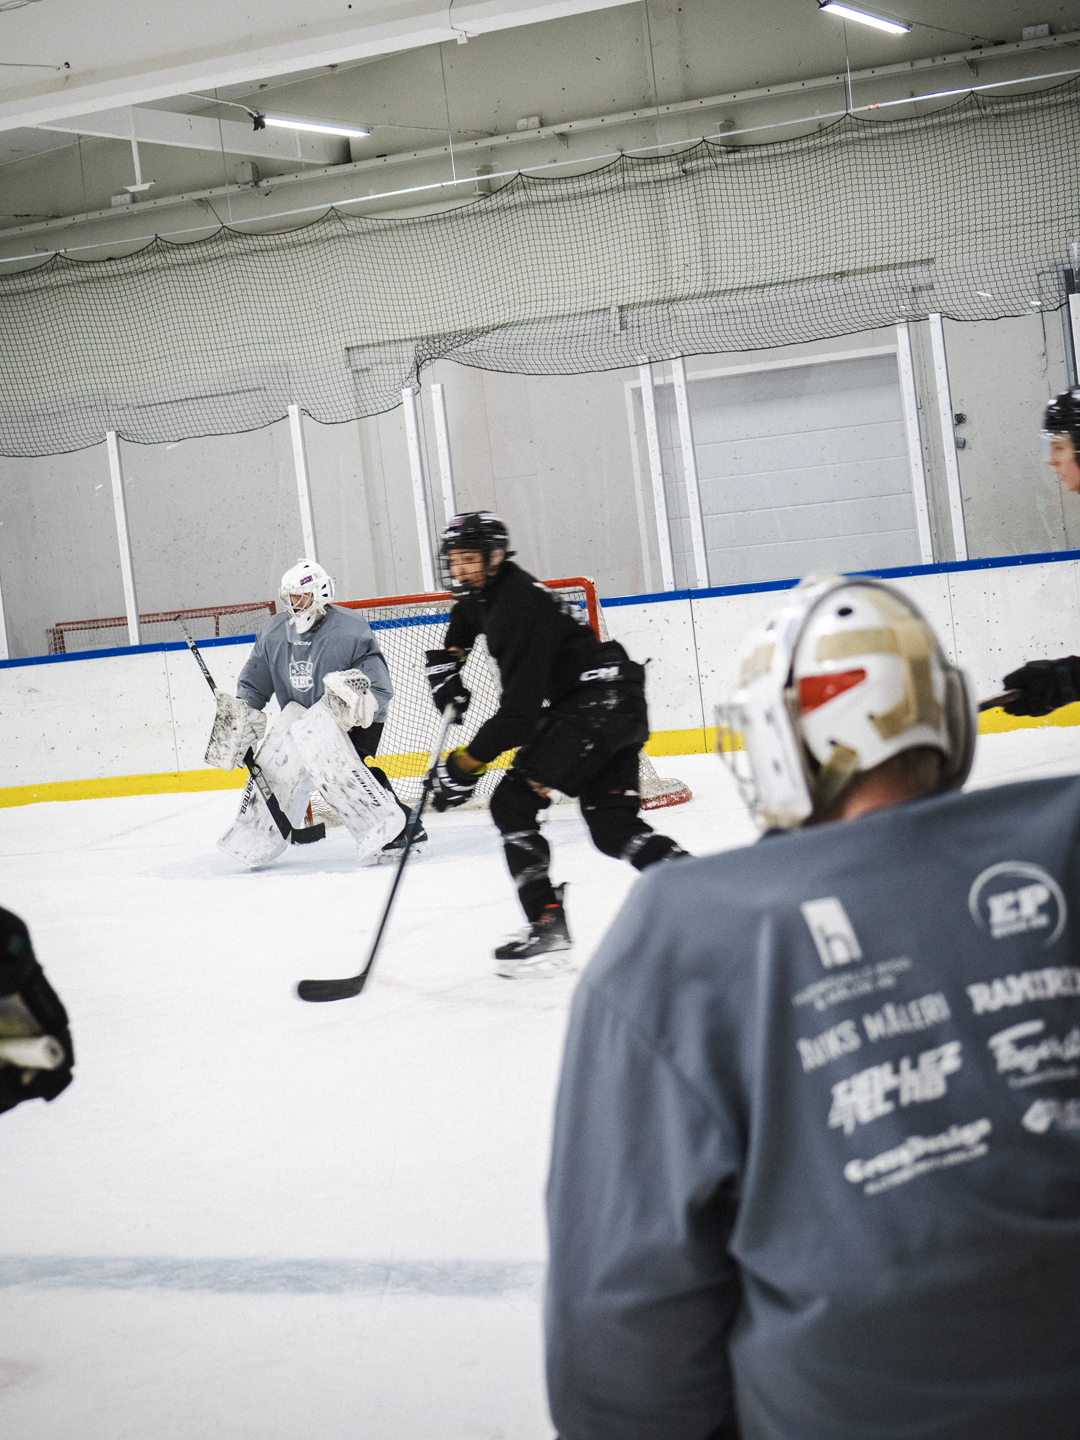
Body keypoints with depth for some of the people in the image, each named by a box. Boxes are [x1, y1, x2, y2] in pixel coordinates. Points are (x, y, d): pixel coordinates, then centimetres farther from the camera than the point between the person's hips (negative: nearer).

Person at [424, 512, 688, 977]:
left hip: (597, 701, -11)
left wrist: (465, 765, -20)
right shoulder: (483, 592, 11)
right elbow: (463, 622, 39)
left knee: (513, 802, -9)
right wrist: (446, 663, 23)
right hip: (619, 705, 11)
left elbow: (519, 711, -24)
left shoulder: (519, 606, -20)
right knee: (613, 825, 9)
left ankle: (548, 927, -11)